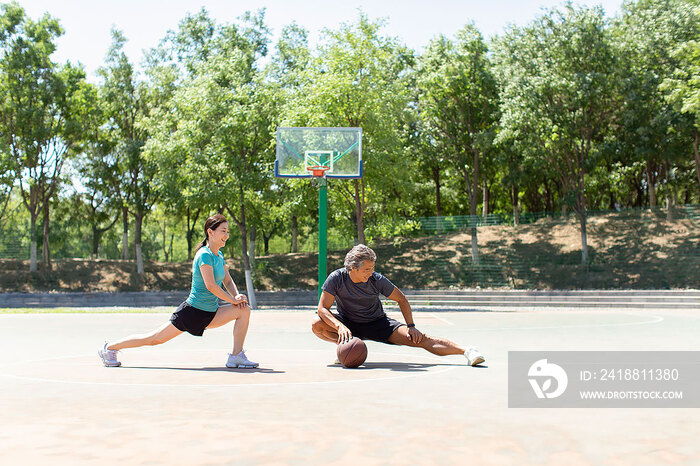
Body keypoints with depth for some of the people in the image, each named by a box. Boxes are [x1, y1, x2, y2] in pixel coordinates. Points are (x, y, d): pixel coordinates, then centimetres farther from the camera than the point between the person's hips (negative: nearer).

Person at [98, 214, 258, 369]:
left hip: (210, 314, 8)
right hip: (192, 311, -8)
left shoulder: (219, 255, 9)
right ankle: (110, 348, 19)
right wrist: (233, 300, -19)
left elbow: (228, 281, 15)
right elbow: (210, 285, -27)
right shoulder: (204, 254, -19)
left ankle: (236, 356, -4)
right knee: (153, 339, 0)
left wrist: (237, 296, -5)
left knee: (244, 310, -6)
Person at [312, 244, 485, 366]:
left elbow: (401, 299, -3)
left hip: (377, 323, -1)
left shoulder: (377, 280, -18)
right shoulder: (336, 278, -20)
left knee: (420, 338, -21)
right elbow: (323, 308, -22)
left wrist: (411, 326, -13)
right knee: (317, 324, -29)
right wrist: (340, 327, -40)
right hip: (348, 322, 1)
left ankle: (467, 351, -23)